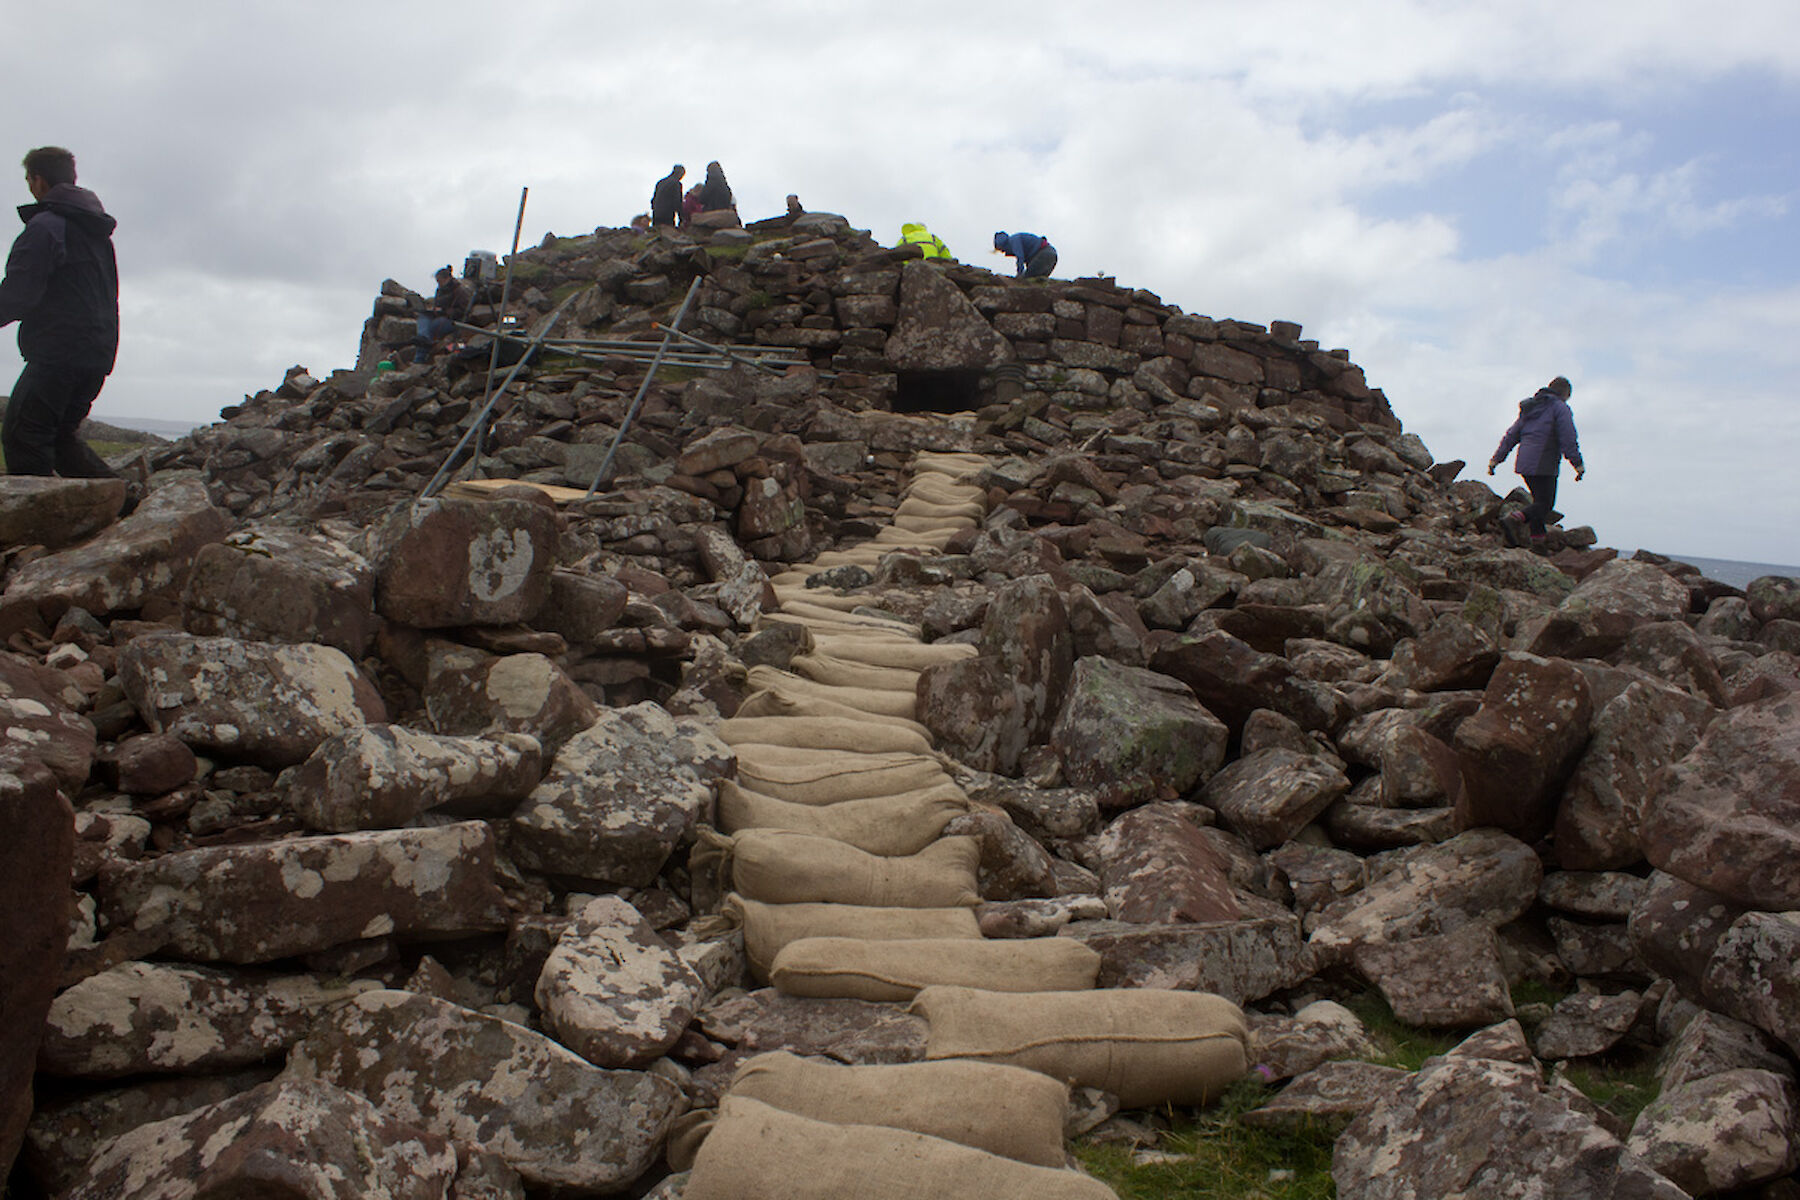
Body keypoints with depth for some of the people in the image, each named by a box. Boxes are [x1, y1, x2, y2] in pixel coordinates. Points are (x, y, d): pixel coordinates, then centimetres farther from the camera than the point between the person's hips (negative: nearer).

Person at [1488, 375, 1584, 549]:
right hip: (1544, 466, -8)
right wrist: (1578, 464, -12)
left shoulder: (1529, 408, 19)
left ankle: (1537, 540, 13)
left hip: (1524, 463, 8)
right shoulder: (1559, 408, -3)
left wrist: (1496, 458, 19)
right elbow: (1568, 439, -11)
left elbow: (1511, 435, 19)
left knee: (1540, 500, 16)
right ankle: (1519, 516, -31)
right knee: (1544, 503, -5)